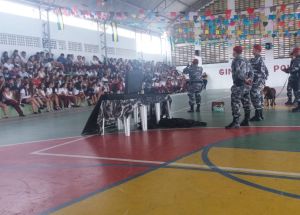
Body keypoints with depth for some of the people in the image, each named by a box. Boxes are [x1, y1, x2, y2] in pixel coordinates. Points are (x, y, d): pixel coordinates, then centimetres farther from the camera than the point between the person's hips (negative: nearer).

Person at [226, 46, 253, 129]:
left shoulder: (236, 60, -7)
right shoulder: (246, 61, 18)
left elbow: (238, 72, -21)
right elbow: (251, 72, 12)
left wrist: (245, 80, -13)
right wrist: (249, 79, -1)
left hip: (239, 85, -9)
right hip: (247, 85, 9)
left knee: (235, 103, -9)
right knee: (246, 103, 12)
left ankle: (236, 122, -14)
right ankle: (246, 121, 19)